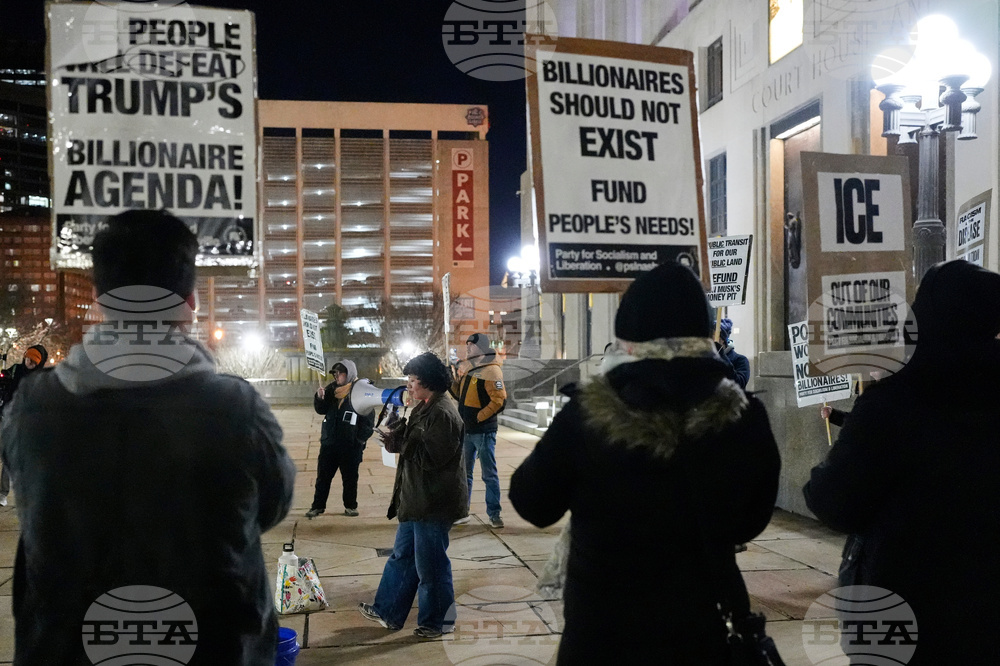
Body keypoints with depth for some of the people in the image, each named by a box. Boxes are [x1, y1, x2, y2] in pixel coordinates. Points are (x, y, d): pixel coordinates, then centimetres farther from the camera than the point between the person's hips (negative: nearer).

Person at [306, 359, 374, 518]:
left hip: (350, 445, -4)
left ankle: (350, 506, 22)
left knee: (350, 477, 9)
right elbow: (321, 410, 10)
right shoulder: (332, 388, 6)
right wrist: (320, 398, -10)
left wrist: (362, 439, -13)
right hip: (329, 441, 4)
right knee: (323, 476, 9)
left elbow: (369, 418, -8)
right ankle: (318, 506, 18)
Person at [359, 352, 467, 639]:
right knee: (402, 556, 19)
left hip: (434, 504, -11)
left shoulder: (443, 414, -22)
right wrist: (400, 431, 4)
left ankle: (437, 621, 21)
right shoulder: (425, 408, 11)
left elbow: (430, 457, -25)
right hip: (417, 499, 11)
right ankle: (388, 612, 32)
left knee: (430, 564, 4)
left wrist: (401, 437, -21)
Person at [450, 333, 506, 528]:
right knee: (463, 473, 14)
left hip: (483, 432, -8)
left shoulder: (491, 371, -13)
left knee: (489, 475, 1)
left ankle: (494, 514, 9)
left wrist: (478, 417, -19)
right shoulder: (470, 370, 14)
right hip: (466, 431, 8)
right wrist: (453, 381, 6)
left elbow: (499, 400, -21)